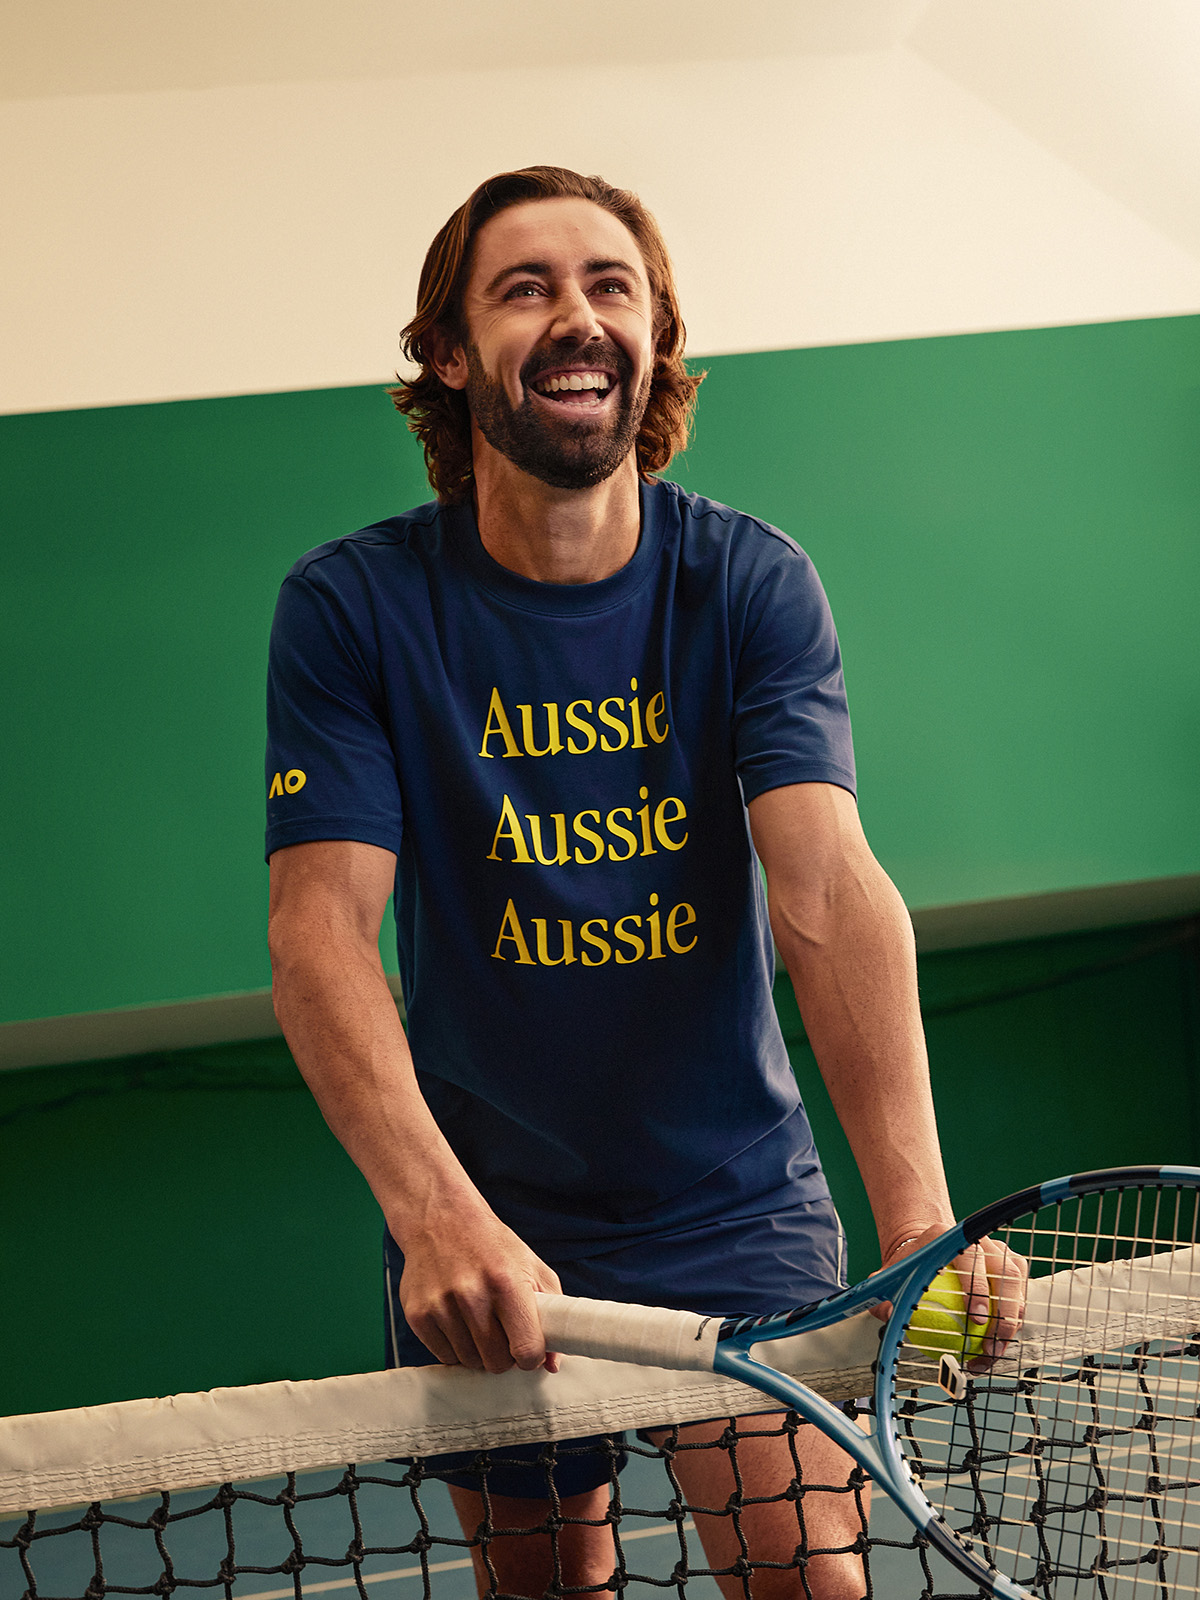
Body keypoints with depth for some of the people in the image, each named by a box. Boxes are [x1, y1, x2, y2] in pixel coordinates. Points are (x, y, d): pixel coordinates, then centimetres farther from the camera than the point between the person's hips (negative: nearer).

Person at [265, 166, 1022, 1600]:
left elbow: (827, 889, -20)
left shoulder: (751, 584, -8)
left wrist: (919, 1210, -36)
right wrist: (435, 1211, -36)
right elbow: (323, 929, -18)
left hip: (737, 1206, 0)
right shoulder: (348, 609, -10)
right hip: (483, 1236, 0)